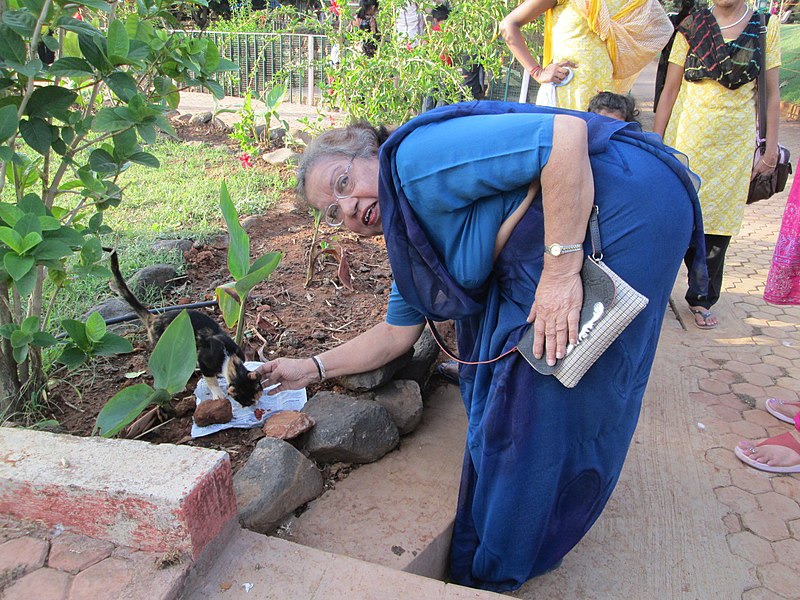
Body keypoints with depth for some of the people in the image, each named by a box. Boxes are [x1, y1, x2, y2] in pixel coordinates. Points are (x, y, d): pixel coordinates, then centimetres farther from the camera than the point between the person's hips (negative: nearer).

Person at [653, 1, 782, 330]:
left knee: (719, 221, 6)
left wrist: (771, 147, 3)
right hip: (688, 138, -1)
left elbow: (771, 94, 6)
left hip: (736, 143, 2)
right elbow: (670, 89, 2)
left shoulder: (766, 27, 5)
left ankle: (701, 299, 21)